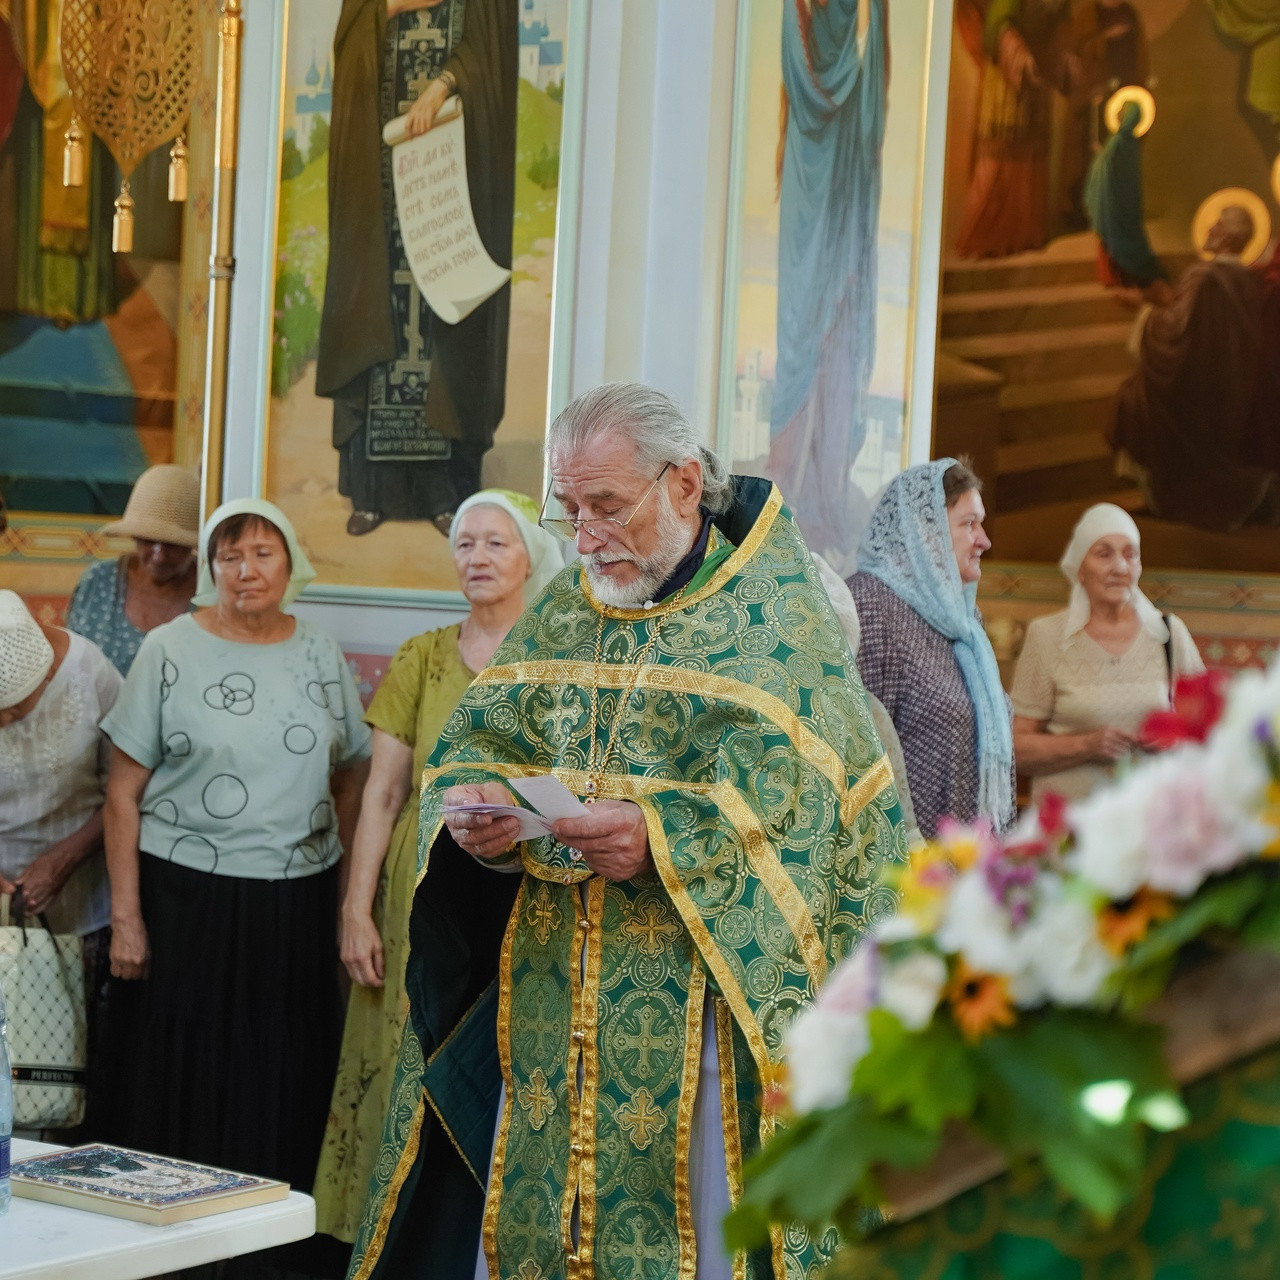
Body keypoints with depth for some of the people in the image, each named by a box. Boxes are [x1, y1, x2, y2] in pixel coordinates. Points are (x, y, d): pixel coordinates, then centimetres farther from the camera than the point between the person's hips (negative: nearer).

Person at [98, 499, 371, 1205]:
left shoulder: (319, 652, 9)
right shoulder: (169, 651, -2)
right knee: (182, 1086, 1)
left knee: (284, 1090, 6)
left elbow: (350, 778, 14)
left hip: (297, 904, 3)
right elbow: (124, 792, -3)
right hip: (186, 900, -3)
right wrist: (126, 917, -8)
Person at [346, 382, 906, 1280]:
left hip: (699, 995, -5)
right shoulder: (561, 612, 13)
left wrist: (665, 836, -28)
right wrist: (473, 807, -11)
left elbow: (785, 781, -15)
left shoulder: (772, 610, -4)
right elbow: (478, 735, 11)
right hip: (558, 991, 5)